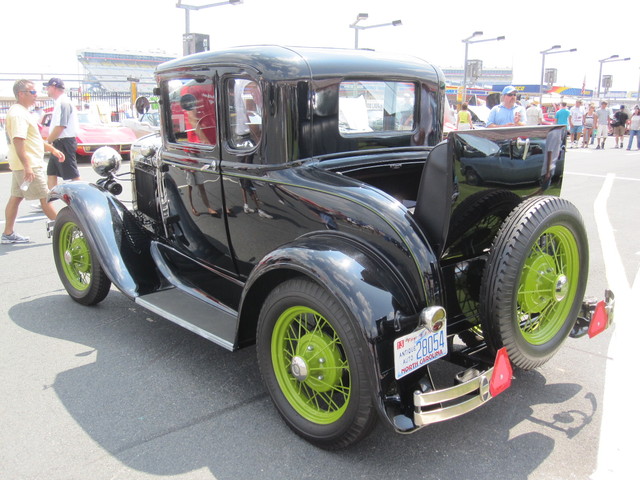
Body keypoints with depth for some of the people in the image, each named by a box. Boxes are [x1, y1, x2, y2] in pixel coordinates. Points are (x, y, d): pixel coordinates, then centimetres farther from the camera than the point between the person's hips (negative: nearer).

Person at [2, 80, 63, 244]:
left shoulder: (22, 112, 16)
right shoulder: (18, 113, -17)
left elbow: (33, 138, 25)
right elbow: (18, 141, -25)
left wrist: (52, 149, 24)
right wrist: (27, 166, -30)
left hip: (24, 165, 10)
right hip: (28, 165, -10)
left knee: (16, 197, 10)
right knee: (45, 198, -4)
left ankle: (8, 233, 15)